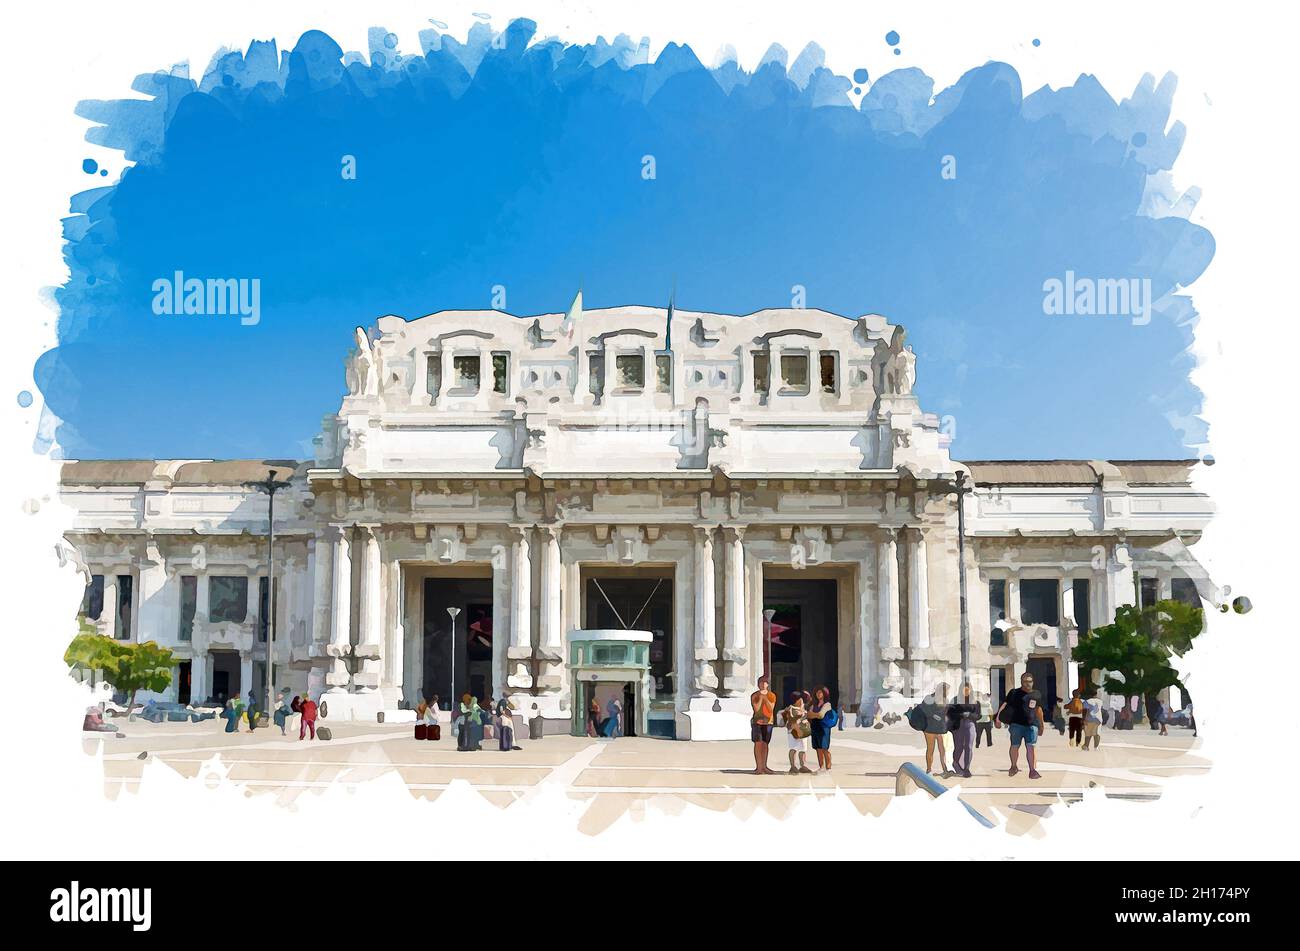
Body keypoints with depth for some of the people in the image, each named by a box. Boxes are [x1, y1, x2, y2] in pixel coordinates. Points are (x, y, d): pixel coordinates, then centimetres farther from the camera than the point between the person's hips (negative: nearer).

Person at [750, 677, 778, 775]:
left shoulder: (772, 695, 4)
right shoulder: (754, 695, -1)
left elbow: (771, 708, -7)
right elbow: (756, 709, -11)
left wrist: (765, 698, -16)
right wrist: (761, 698, -16)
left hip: (768, 722, 2)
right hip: (757, 721, -2)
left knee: (765, 744, 5)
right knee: (758, 743, -7)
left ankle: (764, 766, 11)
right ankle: (758, 767, -9)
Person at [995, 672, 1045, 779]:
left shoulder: (1037, 694, 14)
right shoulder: (1014, 693, 1)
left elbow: (1038, 709, 25)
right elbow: (1004, 704, -5)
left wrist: (1042, 723, 29)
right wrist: (998, 717, -16)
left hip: (1031, 724, 2)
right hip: (1016, 723, -2)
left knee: (1030, 746, -9)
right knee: (1015, 746, 5)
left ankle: (1033, 770, -11)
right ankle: (1014, 766, 28)